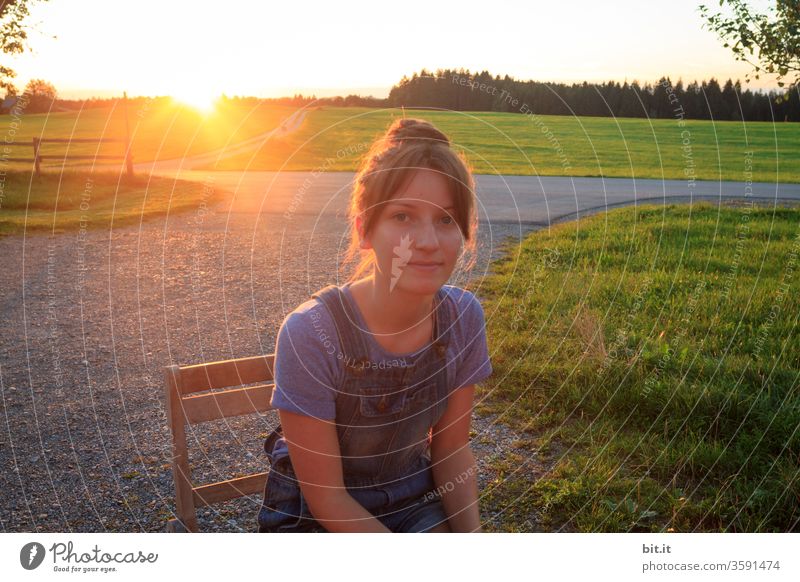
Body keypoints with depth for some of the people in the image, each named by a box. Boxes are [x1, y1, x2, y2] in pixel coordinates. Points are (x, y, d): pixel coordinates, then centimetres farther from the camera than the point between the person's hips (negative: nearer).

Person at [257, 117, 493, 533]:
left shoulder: (463, 317, -14)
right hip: (315, 514, -3)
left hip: (411, 495, 4)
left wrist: (470, 532, -14)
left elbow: (452, 448, -1)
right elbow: (325, 496, -19)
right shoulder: (310, 333, -28)